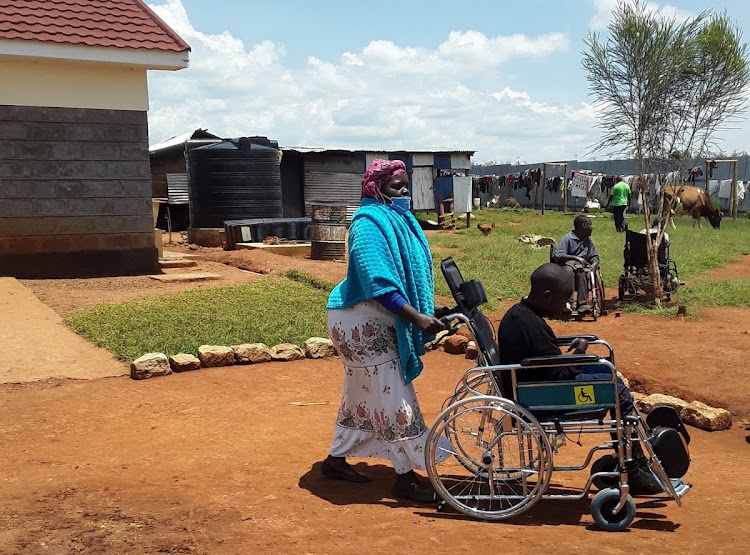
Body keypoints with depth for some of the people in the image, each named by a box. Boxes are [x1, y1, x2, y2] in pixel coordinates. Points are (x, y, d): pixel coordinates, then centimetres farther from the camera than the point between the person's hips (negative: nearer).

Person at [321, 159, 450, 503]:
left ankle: (336, 460, 32)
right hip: (361, 323, -10)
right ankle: (406, 478, 3)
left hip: (374, 323, 10)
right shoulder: (368, 224, -20)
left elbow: (407, 273, 16)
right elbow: (378, 283, -29)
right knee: (393, 397, -6)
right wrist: (416, 317, -33)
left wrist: (429, 308, 7)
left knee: (361, 393, 18)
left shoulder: (397, 219, 9)